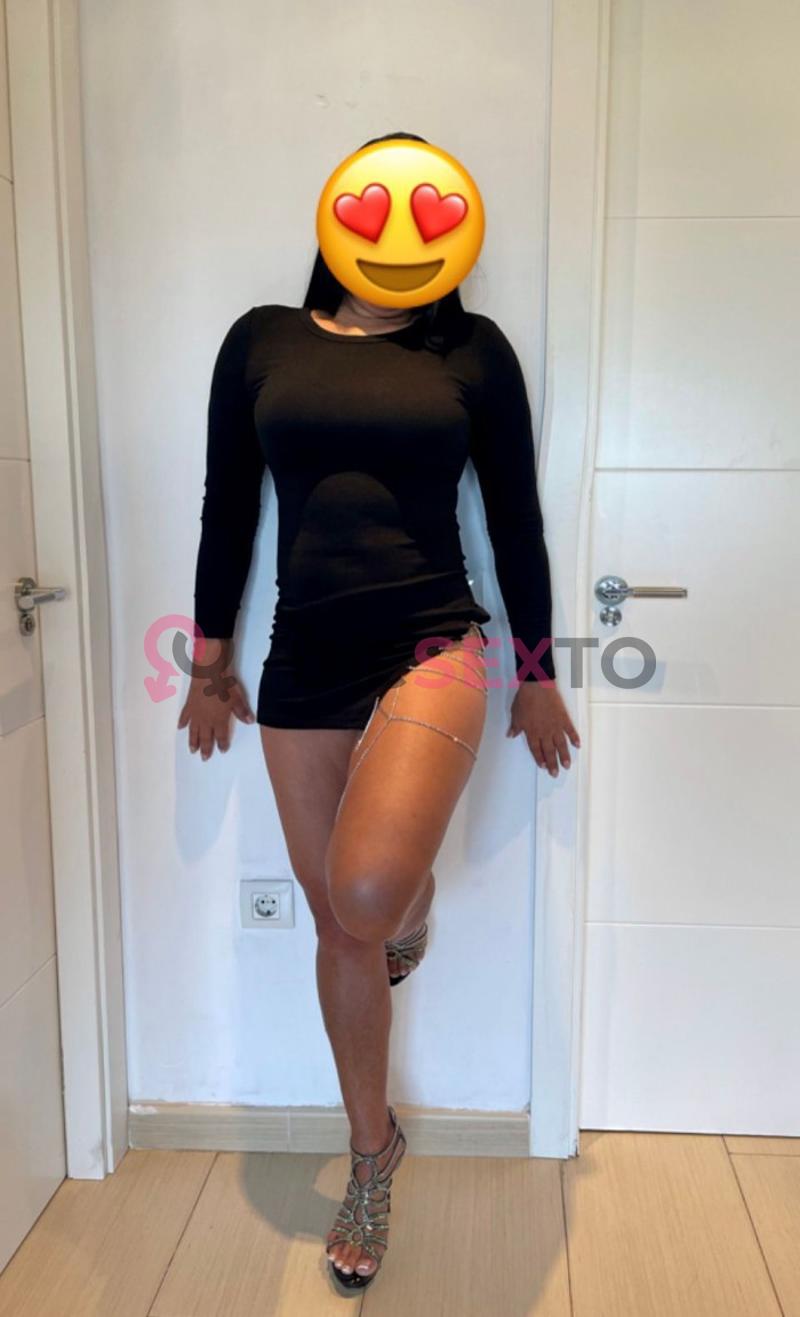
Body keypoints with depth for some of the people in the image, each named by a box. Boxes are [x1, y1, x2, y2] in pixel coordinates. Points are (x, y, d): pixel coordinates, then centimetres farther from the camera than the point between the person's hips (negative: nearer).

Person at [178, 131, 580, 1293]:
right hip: (304, 663, 3)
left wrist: (538, 673, 9)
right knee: (339, 927, 12)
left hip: (432, 642, -2)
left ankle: (417, 895, 15)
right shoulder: (261, 342, 8)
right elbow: (228, 511, 10)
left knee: (368, 893, -27)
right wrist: (212, 665, 12)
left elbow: (515, 517, 6)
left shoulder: (472, 350, 4)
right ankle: (373, 1152, 36)